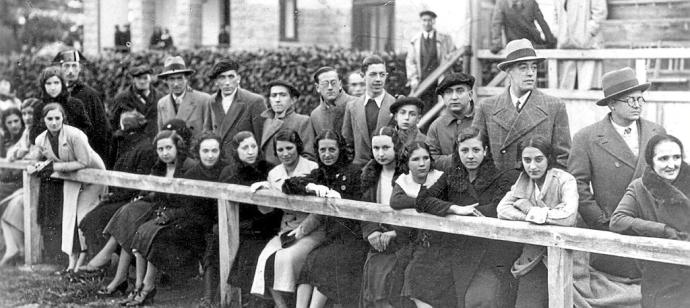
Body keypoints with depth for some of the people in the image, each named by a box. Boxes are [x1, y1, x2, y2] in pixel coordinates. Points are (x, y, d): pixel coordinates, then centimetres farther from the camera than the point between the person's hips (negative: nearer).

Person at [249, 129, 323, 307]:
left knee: (286, 258, -28)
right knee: (267, 258, -21)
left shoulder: (313, 169, -7)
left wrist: (302, 230, -18)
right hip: (286, 230, 5)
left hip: (312, 229, -5)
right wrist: (263, 189, -9)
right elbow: (266, 210, 10)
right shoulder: (274, 174, 10)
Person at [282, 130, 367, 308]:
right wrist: (312, 187, -16)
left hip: (351, 236, -4)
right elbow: (288, 185, 3)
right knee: (308, 262, -21)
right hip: (329, 236, 4)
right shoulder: (319, 174, 16)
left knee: (322, 261, -26)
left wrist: (338, 198, -17)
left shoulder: (354, 172, 1)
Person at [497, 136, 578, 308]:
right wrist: (548, 214, -16)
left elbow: (568, 216, -25)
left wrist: (531, 212, -14)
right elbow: (502, 209, -7)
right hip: (532, 260, 4)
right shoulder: (523, 181, 7)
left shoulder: (565, 180, -8)